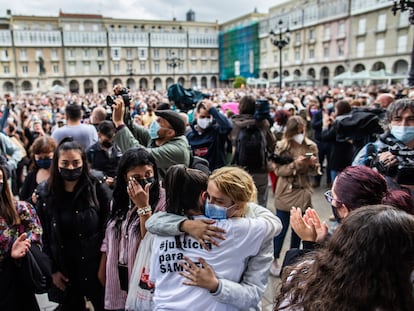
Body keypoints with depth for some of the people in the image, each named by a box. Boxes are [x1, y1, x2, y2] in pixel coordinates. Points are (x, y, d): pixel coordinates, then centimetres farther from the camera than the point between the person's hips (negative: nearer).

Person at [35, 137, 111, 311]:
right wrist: (53, 269, 0)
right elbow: (44, 234, 2)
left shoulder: (98, 189, -10)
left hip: (96, 266, -2)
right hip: (64, 270, 2)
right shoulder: (45, 193, -1)